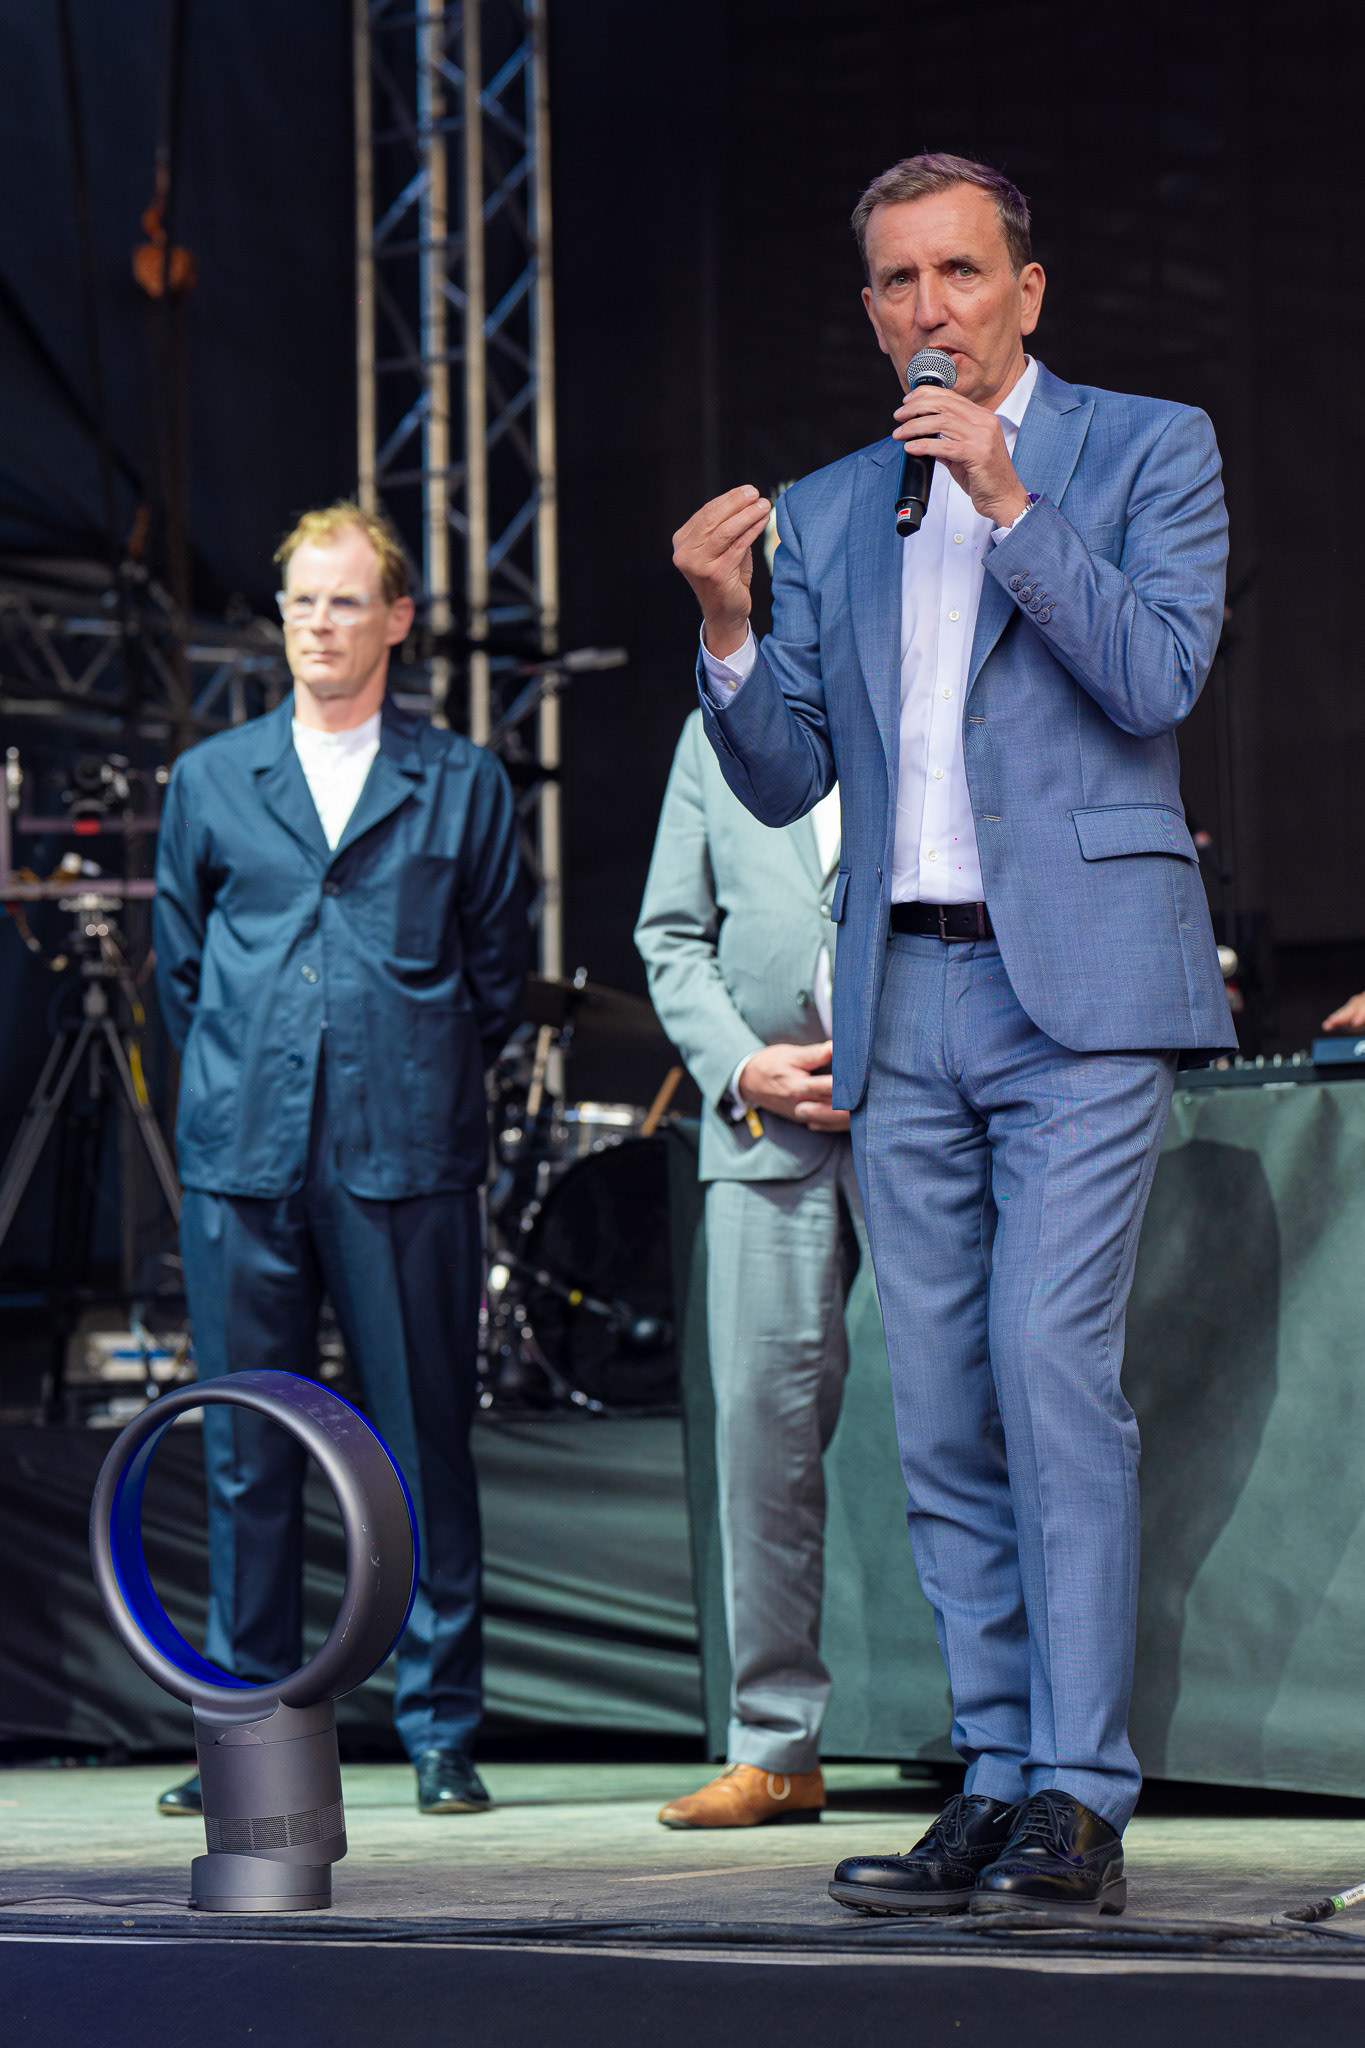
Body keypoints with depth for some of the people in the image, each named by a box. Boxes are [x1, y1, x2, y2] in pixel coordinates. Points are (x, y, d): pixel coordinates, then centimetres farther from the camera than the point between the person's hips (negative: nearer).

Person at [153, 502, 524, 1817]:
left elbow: (495, 973, 12)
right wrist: (241, 1084, 12)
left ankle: (441, 1733, 7)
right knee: (247, 1454, 3)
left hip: (407, 1160, -1)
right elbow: (178, 966, 18)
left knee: (425, 1447, 0)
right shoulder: (209, 781, 13)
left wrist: (422, 1083, 9)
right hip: (244, 1157, 2)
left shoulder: (463, 786, 9)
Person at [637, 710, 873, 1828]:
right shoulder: (717, 734, 17)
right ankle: (776, 1748, 5)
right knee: (765, 1411, -1)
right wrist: (743, 1065, -3)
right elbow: (672, 934, 14)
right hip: (763, 1116, 3)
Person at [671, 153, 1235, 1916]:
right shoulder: (826, 514, 17)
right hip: (902, 1003, 5)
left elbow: (1157, 679, -9)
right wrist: (730, 629, -4)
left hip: (1078, 986, -5)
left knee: (1052, 1369, -15)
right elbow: (784, 781, 13)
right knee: (941, 1409, 3)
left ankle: (1079, 1802, -13)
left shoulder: (1146, 450, 5)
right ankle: (998, 1785, 9)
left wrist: (1012, 504, -15)